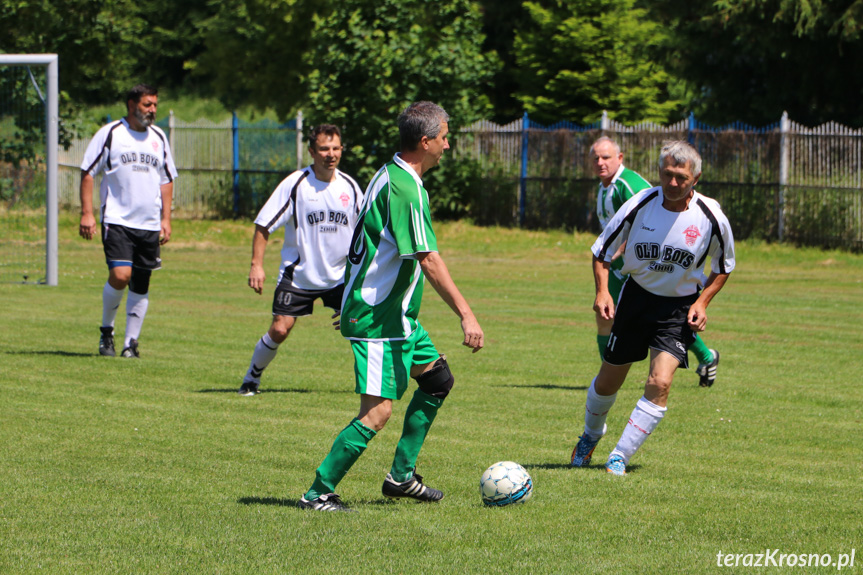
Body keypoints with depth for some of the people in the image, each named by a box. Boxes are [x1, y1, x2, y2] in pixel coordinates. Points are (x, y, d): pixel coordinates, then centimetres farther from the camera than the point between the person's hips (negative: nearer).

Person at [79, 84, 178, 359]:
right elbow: (88, 172, 0)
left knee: (140, 285, 4)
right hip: (117, 220, -4)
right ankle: (106, 330, 4)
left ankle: (131, 343, 12)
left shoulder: (158, 137, 12)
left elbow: (167, 179, 20)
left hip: (150, 224, 4)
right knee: (120, 276, -18)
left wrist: (166, 218, 11)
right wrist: (87, 213, -7)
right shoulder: (110, 134, -2)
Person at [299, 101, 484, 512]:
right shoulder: (404, 188, -21)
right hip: (379, 321, -11)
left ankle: (401, 475, 22)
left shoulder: (390, 175, 11)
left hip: (396, 315, 11)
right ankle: (319, 493, -9)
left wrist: (354, 300, 29)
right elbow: (428, 261, -25)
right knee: (377, 411, -13)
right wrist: (466, 315, -25)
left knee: (437, 378, 19)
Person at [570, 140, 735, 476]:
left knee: (660, 383, -20)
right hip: (637, 295, 1)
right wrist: (603, 291, -15)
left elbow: (723, 268, 4)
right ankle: (591, 435, 42)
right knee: (608, 381, 10)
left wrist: (701, 302, -11)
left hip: (680, 308, -1)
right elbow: (602, 250, -1)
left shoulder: (711, 218, -15)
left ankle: (620, 456, -8)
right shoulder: (639, 205, -15)